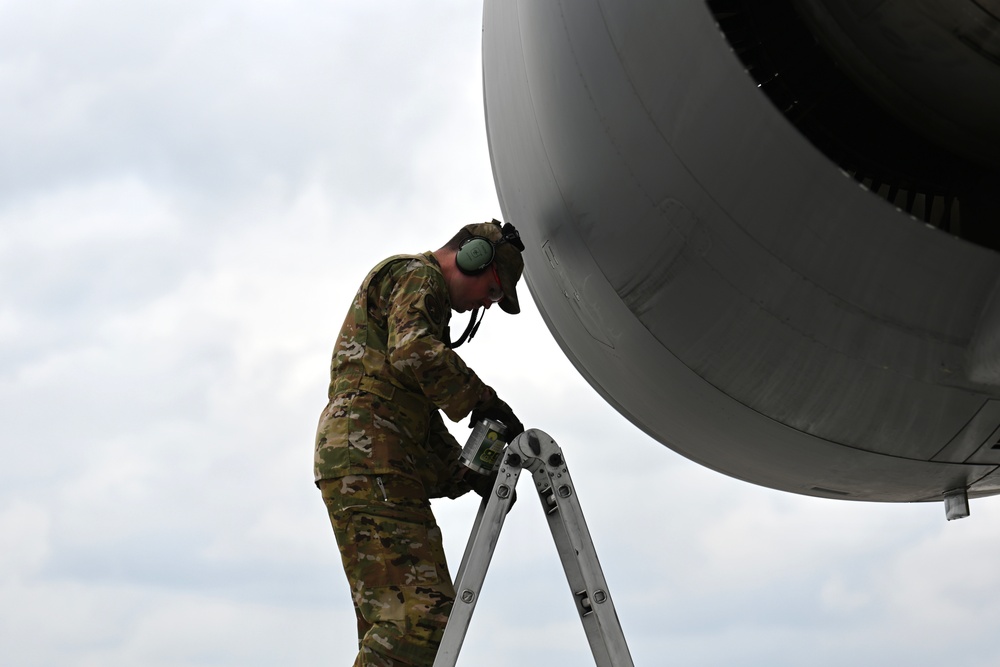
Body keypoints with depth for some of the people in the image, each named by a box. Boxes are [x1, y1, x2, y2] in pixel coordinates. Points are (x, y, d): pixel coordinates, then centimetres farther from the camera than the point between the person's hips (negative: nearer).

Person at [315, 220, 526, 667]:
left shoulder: (427, 301, 33)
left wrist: (468, 475, 16)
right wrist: (484, 402, -11)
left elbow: (423, 415, 29)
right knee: (422, 611, -20)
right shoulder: (417, 277, 3)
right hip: (369, 455, -11)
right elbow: (413, 351, -18)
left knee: (389, 622, 5)